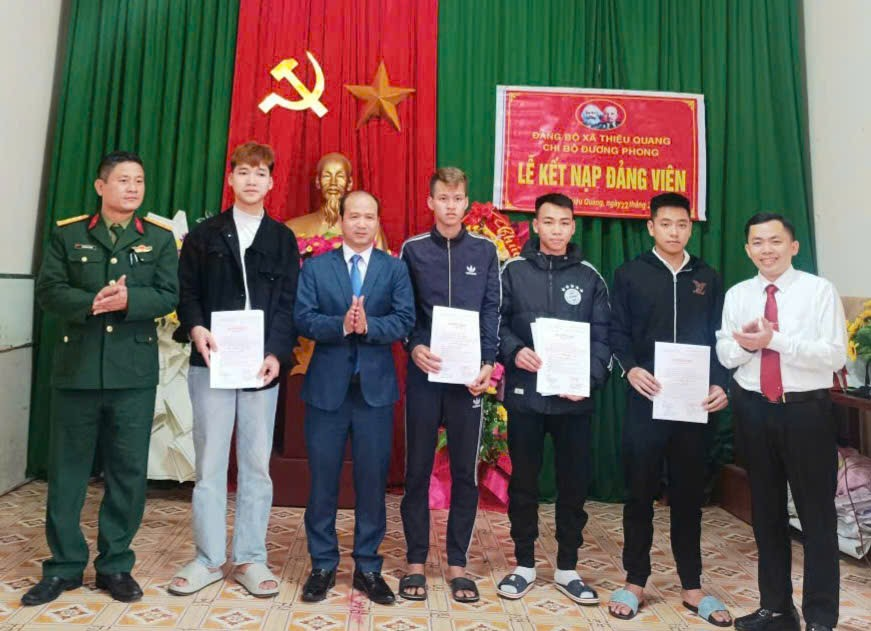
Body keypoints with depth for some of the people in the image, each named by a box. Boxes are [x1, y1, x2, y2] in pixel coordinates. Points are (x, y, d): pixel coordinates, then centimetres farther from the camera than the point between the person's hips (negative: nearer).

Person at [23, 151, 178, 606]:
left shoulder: (160, 237, 7)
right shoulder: (68, 234, 8)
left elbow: (167, 296, -2)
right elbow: (48, 290, -1)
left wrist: (127, 301, -20)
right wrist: (91, 303, -19)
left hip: (134, 372, 0)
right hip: (76, 368, 1)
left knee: (128, 470, 5)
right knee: (67, 469, 7)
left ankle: (116, 564, 20)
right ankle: (64, 565, 22)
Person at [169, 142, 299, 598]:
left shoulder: (283, 239, 9)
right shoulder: (204, 234, 10)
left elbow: (287, 303, 2)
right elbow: (187, 291, 6)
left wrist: (276, 353, -12)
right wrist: (195, 329, -14)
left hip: (262, 364, 0)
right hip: (212, 362, 0)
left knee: (256, 464, 5)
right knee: (209, 463, 5)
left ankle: (250, 559, 17)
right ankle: (208, 559, 17)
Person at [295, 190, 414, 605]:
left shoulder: (395, 269, 6)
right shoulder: (315, 267, 6)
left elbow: (404, 321, -6)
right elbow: (303, 318, -6)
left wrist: (368, 326, -22)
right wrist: (341, 325, -22)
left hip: (376, 387, 0)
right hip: (327, 386, 0)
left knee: (373, 480, 7)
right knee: (322, 480, 8)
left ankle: (368, 567, 22)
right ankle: (322, 565, 23)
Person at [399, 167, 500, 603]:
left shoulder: (485, 250, 7)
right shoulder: (413, 249, 5)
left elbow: (492, 310, 5)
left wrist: (487, 363, -6)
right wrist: (414, 347, -12)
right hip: (424, 372, 0)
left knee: (465, 472, 7)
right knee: (417, 470, 5)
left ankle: (457, 564, 20)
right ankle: (416, 562, 19)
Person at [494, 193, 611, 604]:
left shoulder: (589, 276, 8)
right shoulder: (514, 270, 4)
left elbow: (602, 337, 5)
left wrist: (590, 377, -10)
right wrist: (514, 351, -17)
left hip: (574, 397, 1)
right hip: (525, 394, -1)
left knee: (574, 483, 8)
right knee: (523, 481, 9)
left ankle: (567, 569, 25)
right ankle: (524, 565, 25)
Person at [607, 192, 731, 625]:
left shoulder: (707, 278, 12)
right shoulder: (630, 274, 4)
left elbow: (718, 338, 10)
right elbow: (617, 332, 0)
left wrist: (719, 384, -4)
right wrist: (630, 368, -18)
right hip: (646, 401, -2)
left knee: (689, 494, 10)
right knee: (640, 492, 5)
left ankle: (691, 586, 22)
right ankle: (635, 582, 18)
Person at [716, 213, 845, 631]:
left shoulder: (819, 290, -6)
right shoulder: (737, 295, 7)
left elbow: (834, 355, -15)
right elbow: (724, 354, 3)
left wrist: (775, 339, -23)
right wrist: (745, 344, -18)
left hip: (807, 411, -4)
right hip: (753, 411, 4)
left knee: (817, 514, 5)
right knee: (766, 511, 15)